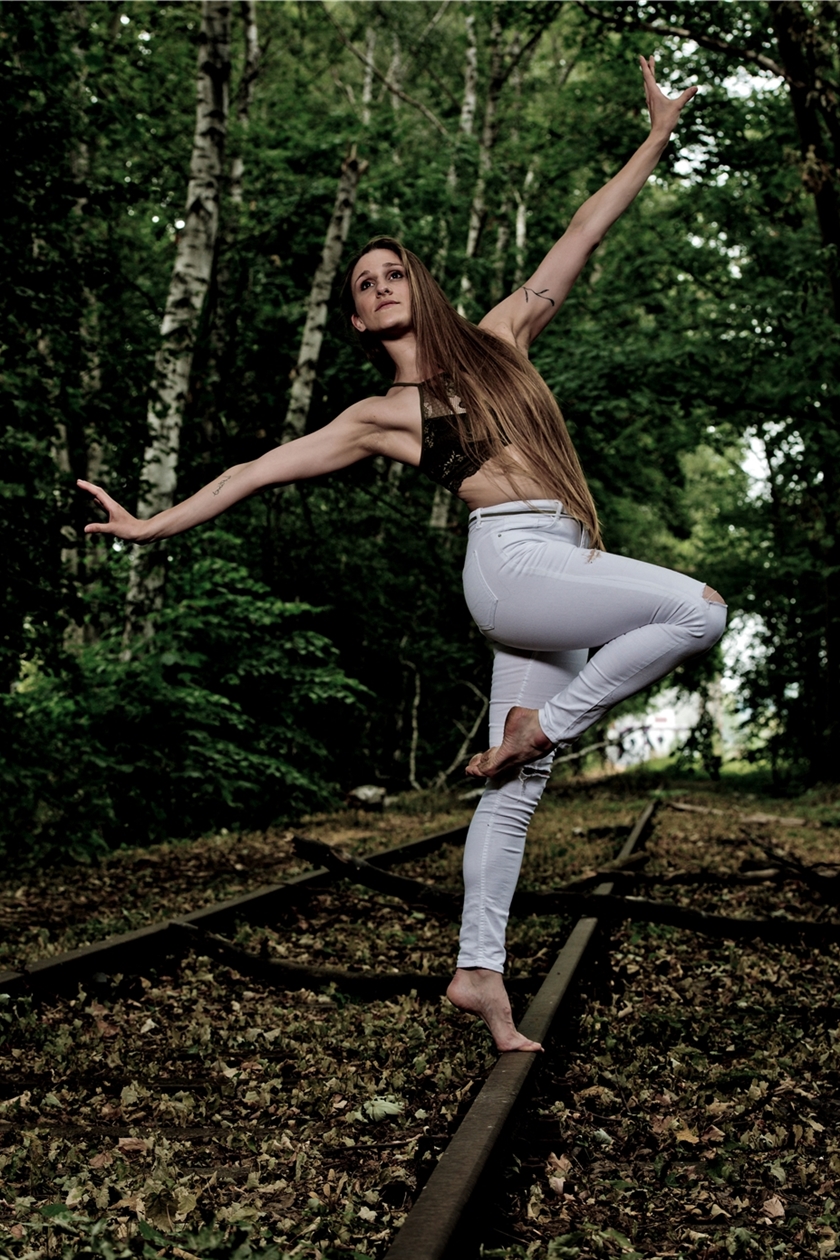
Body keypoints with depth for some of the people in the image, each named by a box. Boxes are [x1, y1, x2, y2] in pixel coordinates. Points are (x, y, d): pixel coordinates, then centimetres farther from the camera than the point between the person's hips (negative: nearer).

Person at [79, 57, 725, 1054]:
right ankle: (549, 725, -6)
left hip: (551, 576, 4)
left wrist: (657, 138, 20)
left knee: (516, 785, 3)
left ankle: (478, 973, 9)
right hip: (513, 561, -4)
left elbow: (578, 240, 18)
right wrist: (156, 524, 6)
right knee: (698, 609, -21)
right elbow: (260, 469, 7)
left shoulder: (494, 341, 17)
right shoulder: (381, 415, 7)